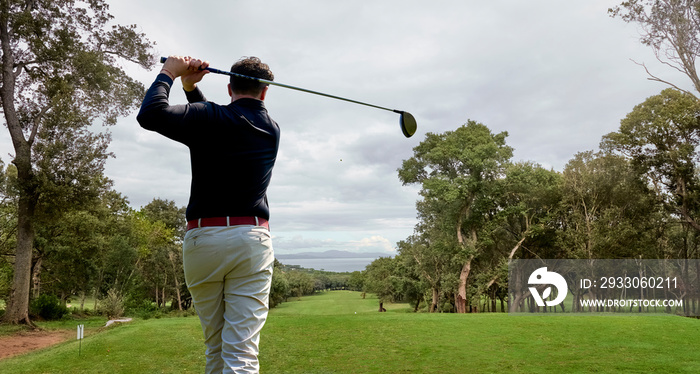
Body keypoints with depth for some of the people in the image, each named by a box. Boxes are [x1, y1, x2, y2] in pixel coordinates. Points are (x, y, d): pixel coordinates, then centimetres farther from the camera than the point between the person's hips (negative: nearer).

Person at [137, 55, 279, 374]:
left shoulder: (209, 118, -4)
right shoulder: (272, 130, 11)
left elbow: (150, 115, -12)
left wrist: (168, 73, 2)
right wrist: (191, 89, 17)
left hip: (202, 238, -1)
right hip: (252, 240, 1)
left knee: (214, 347, 15)